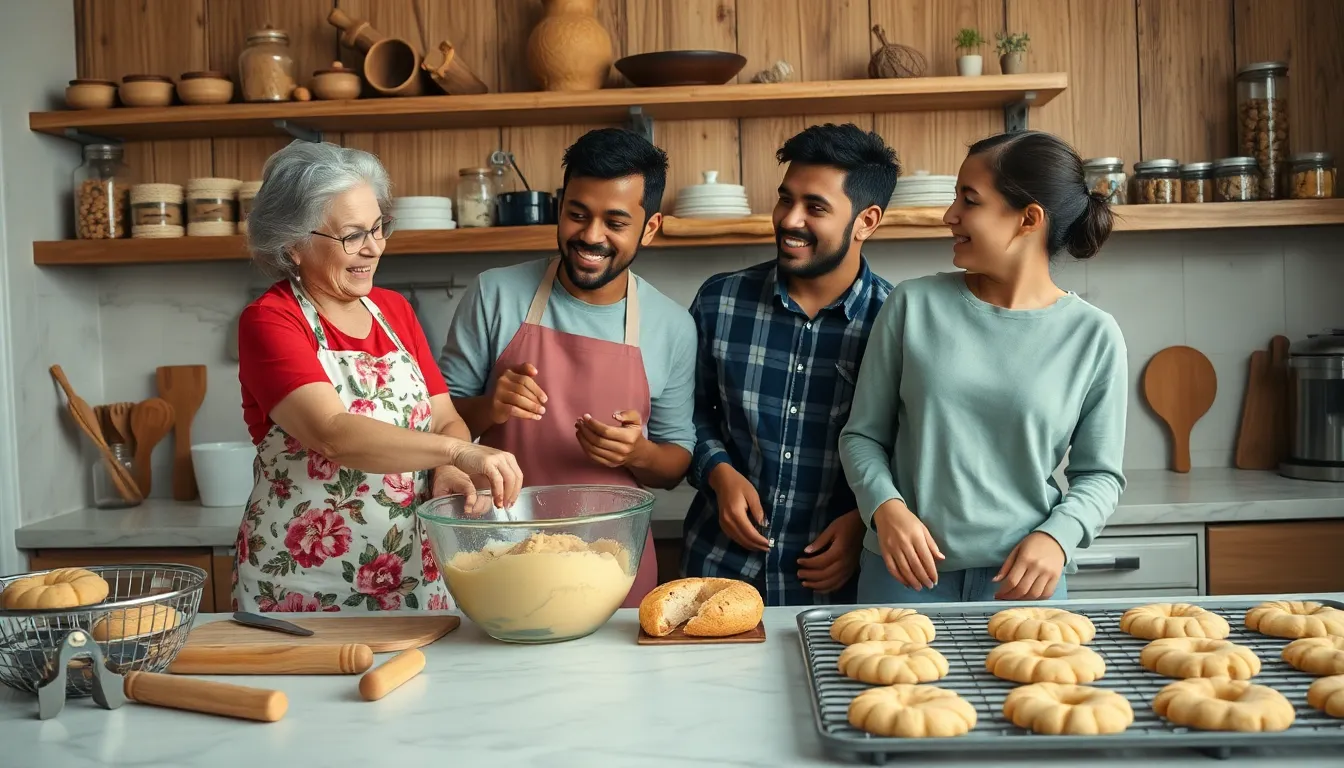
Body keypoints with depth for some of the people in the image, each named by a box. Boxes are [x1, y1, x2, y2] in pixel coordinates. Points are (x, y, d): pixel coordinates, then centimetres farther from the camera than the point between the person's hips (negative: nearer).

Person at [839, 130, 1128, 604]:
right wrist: (885, 506, -15)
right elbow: (862, 434, 2)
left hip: (1021, 581, 0)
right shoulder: (914, 305, -3)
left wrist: (1057, 537, -15)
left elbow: (1100, 474, 3)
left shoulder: (1093, 336, -4)